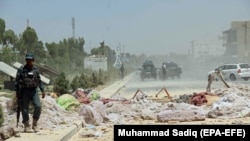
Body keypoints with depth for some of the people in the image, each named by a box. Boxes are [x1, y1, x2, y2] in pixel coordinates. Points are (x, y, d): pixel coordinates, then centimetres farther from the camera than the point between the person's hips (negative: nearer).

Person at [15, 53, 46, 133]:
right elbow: (17, 81, 0)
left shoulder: (36, 70, 9)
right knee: (25, 109, -1)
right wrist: (17, 92, -6)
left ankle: (34, 124, 3)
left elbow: (39, 81, 13)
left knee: (38, 106, -12)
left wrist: (42, 90, 5)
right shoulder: (21, 70, 0)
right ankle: (27, 126, 9)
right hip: (24, 91, -2)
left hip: (34, 91, 2)